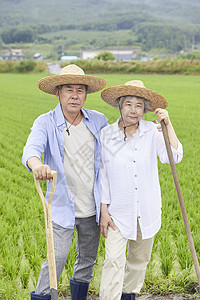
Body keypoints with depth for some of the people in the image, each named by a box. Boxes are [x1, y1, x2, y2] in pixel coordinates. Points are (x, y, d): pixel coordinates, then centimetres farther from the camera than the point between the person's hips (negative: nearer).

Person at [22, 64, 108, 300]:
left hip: (93, 208, 4)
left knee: (88, 259, 16)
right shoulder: (46, 123, -8)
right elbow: (31, 149, -26)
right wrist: (36, 164, -51)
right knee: (56, 259, -7)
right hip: (63, 207, -3)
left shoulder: (98, 121, 1)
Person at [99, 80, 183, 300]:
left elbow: (173, 157, -18)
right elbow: (102, 175, -1)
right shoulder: (106, 135, -6)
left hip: (147, 211, 2)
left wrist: (168, 124, -24)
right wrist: (103, 211, -3)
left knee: (139, 259, 17)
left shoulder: (152, 132, -6)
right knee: (113, 261, -11)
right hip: (118, 211, -2)